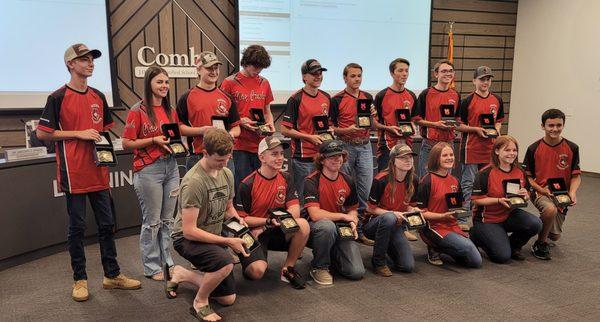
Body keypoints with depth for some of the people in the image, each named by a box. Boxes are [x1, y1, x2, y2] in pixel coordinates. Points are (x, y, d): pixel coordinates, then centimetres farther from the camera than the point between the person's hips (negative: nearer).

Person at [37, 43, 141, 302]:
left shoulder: (98, 97, 12)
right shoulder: (58, 97, -5)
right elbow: (42, 133, -7)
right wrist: (79, 133, -13)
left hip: (99, 171, 6)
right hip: (73, 173, -5)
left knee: (107, 224, 10)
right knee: (77, 227, 4)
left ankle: (112, 275, 21)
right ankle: (80, 279, 18)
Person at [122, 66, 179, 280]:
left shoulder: (171, 111, 11)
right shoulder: (138, 111, -6)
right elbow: (126, 143, -8)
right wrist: (154, 140, -17)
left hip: (171, 166, 6)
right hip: (148, 169, -6)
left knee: (168, 219, 12)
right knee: (152, 221, 2)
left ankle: (168, 262, 23)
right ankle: (151, 267, 15)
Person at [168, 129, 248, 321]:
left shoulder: (227, 174, -3)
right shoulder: (193, 182, -26)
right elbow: (189, 231, -26)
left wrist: (238, 221, -8)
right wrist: (228, 241, -26)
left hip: (213, 237, 7)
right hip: (187, 239, -7)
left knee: (228, 299, 10)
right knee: (225, 262, -38)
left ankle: (180, 274, 27)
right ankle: (200, 303, -8)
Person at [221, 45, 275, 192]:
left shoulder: (264, 83, 13)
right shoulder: (229, 83, -2)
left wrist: (270, 124, 1)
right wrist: (240, 121, -15)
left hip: (261, 145, 4)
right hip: (239, 146, -4)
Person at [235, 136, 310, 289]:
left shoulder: (286, 179, 1)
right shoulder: (247, 184, -11)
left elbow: (295, 212, -8)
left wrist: (264, 228, -17)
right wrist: (268, 221, -21)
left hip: (277, 233, 4)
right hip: (253, 234, -4)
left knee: (303, 225, -25)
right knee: (257, 271, -28)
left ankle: (288, 268, -5)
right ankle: (247, 261, 11)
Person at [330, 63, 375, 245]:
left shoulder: (368, 98, 13)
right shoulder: (337, 100, -1)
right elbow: (331, 127, -3)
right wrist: (348, 130, -18)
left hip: (365, 146, 4)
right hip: (346, 146, -4)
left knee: (365, 189, 4)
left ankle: (359, 230, 14)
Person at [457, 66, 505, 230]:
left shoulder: (497, 100, 9)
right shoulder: (468, 101, -5)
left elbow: (499, 120, 19)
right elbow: (459, 125, -4)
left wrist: (496, 129, -2)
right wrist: (477, 129, -16)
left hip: (489, 148, 5)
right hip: (471, 148, -5)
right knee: (468, 183, 0)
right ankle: (462, 219, 8)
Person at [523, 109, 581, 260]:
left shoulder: (572, 148, -5)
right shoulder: (534, 148, -9)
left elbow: (576, 175, 0)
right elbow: (527, 176, -3)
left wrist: (572, 193, -17)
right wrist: (541, 189, -18)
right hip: (540, 192, -3)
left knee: (555, 236, 11)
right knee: (551, 209, -36)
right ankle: (540, 243, -10)